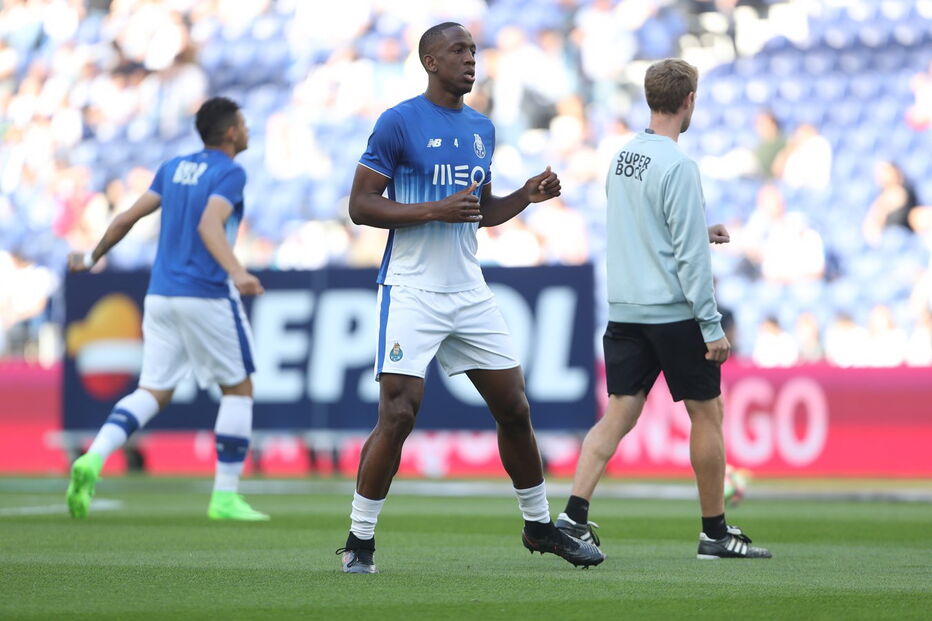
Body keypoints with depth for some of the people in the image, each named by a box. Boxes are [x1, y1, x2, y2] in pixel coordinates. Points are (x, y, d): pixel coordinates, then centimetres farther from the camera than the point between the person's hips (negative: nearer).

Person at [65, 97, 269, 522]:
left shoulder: (174, 168, 13)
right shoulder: (229, 173, -7)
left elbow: (128, 217, 15)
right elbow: (210, 225, -24)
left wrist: (93, 257, 28)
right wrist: (237, 273, -38)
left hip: (161, 293, 6)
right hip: (207, 295, -6)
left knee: (153, 393, 6)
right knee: (238, 388, 9)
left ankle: (93, 460, -19)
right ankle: (225, 497, 7)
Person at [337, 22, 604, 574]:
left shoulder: (482, 128, 14)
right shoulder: (399, 123, -7)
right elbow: (361, 205, -10)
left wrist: (528, 195, 5)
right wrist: (436, 210, -20)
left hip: (469, 291, 6)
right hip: (412, 293, -6)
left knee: (515, 409, 8)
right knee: (399, 414, -13)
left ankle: (540, 524, 24)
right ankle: (360, 539, -2)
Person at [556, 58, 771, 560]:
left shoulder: (622, 157, 9)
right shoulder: (677, 166, -14)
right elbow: (690, 255, -16)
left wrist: (700, 232, 24)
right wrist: (712, 326, -13)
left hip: (624, 309, 7)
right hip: (674, 312, -7)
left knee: (619, 414, 4)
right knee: (706, 412, 7)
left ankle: (573, 516, -10)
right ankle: (715, 532, 14)